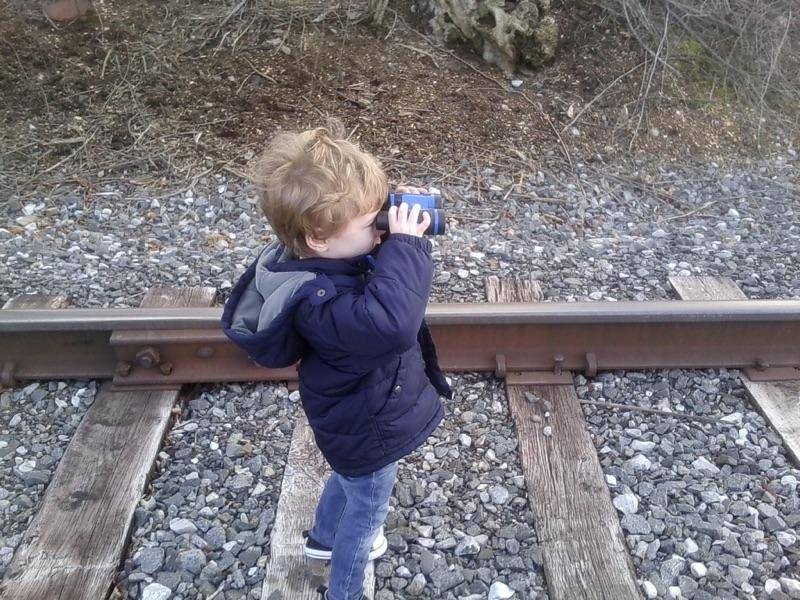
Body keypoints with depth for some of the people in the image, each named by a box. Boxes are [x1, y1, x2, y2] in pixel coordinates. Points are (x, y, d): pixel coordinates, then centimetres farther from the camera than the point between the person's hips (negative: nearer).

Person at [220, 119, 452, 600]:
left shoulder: (332, 254, -14)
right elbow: (390, 323, -57)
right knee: (367, 512, 18)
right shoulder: (318, 300, -41)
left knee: (349, 480, 35)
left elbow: (385, 269, 3)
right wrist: (405, 244, -47)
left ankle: (324, 538, 65)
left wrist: (408, 229, -17)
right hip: (368, 431, -9)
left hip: (357, 417, 9)